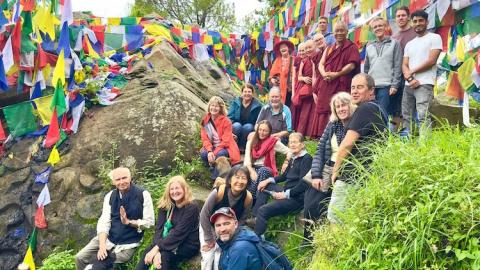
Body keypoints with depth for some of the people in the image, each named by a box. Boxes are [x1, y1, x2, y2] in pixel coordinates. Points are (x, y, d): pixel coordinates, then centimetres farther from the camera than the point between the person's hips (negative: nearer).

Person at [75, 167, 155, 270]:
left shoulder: (143, 194, -10)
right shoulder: (110, 196, 3)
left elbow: (149, 222, -9)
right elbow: (104, 222, -6)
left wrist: (128, 222, -22)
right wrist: (102, 245, -20)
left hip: (128, 244, -5)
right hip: (108, 238, 5)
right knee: (80, 258, -4)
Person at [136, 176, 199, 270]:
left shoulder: (191, 207, -15)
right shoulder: (165, 206, 2)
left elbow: (179, 232, -22)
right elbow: (159, 229, -7)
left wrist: (157, 248, -26)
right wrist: (157, 250, -24)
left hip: (188, 245, -5)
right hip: (170, 242, 5)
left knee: (164, 255, -31)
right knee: (148, 251, -22)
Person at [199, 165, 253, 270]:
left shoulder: (248, 198, -27)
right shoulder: (219, 192, -35)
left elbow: (242, 220, -8)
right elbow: (204, 215, -21)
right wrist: (209, 239, -12)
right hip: (209, 226, -2)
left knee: (220, 257, -4)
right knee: (208, 257, -6)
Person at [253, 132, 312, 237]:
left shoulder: (306, 158, -12)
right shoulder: (293, 158, 14)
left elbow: (304, 184, -20)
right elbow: (284, 176, 25)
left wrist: (285, 194, -20)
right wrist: (268, 180, 12)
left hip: (297, 198, -10)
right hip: (287, 191, 10)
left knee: (263, 210, -23)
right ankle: (255, 218, 10)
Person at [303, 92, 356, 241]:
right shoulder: (332, 125, 8)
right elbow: (320, 150, 7)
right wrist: (316, 175, -3)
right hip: (326, 171, 5)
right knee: (310, 207, 3)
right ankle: (308, 241, 25)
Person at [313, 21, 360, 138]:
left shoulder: (351, 47, 5)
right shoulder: (329, 48, 22)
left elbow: (352, 65, -7)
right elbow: (321, 64, 12)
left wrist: (336, 74, -18)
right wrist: (324, 74, -10)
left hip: (342, 85, -5)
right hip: (326, 86, 5)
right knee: (325, 113, 2)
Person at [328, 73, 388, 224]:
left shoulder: (364, 109, -12)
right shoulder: (379, 111, 19)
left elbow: (347, 144, -17)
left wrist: (335, 170, -5)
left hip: (351, 179, -10)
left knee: (335, 222, -4)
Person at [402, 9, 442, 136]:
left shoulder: (434, 38, 4)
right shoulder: (409, 44, 22)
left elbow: (431, 61, -7)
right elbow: (404, 65, 11)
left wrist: (412, 71, 0)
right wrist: (410, 78, -9)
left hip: (425, 84, -6)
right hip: (408, 85, 6)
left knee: (423, 116, -18)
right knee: (406, 117, 4)